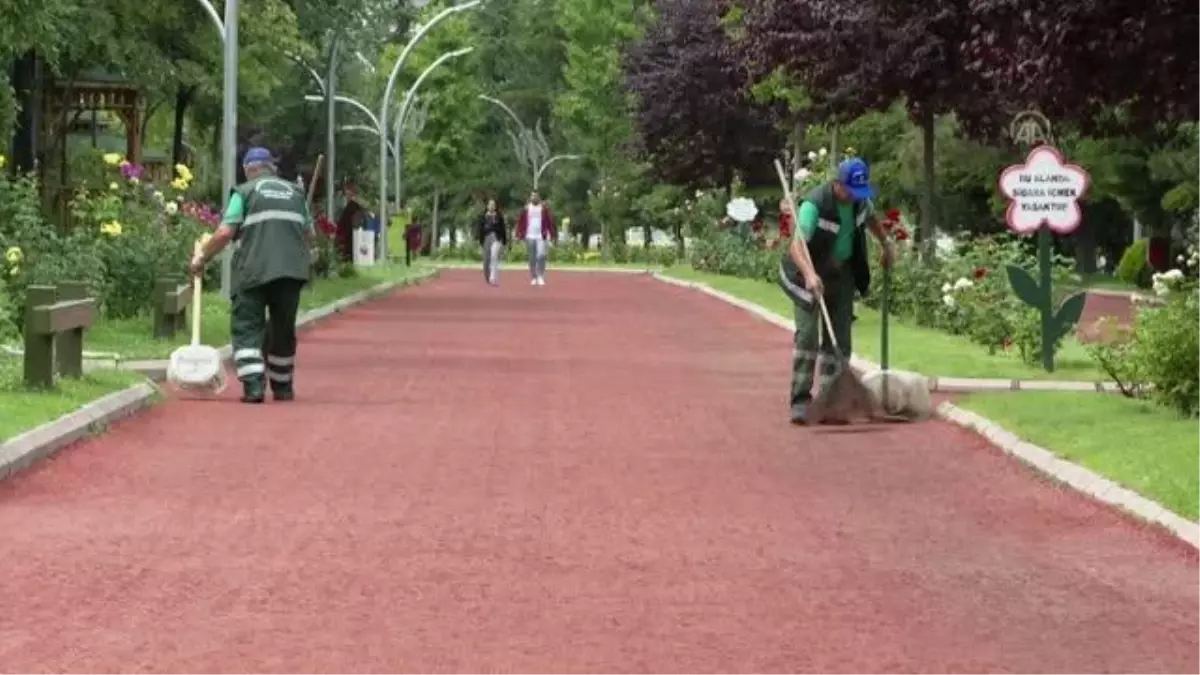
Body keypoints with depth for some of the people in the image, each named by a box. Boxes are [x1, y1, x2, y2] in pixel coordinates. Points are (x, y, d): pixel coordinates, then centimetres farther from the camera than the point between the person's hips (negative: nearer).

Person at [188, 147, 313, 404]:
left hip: (254, 270, -4)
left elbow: (225, 232, -6)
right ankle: (282, 386, 25)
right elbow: (309, 234, 17)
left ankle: (253, 385, -17)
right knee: (283, 329, 16)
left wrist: (202, 257, 5)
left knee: (247, 327, -1)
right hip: (292, 271, 4)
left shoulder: (245, 192, 4)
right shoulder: (296, 192, 18)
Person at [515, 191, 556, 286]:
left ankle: (541, 277, -6)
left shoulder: (544, 208, 3)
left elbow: (550, 221, 3)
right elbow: (521, 222, 7)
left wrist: (552, 235, -2)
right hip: (529, 237, 2)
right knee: (532, 259, 6)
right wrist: (519, 235, 0)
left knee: (541, 255, -17)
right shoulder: (526, 209, 7)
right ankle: (533, 278, 15)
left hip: (541, 236, -2)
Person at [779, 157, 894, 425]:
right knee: (808, 333, -15)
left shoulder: (860, 200, -6)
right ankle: (800, 401, -14)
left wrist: (886, 244, 17)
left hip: (842, 273, 6)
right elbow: (797, 245, -40)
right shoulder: (815, 204, -28)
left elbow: (870, 217, 21)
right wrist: (809, 274, -55)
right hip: (811, 274, -6)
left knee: (840, 338, 3)